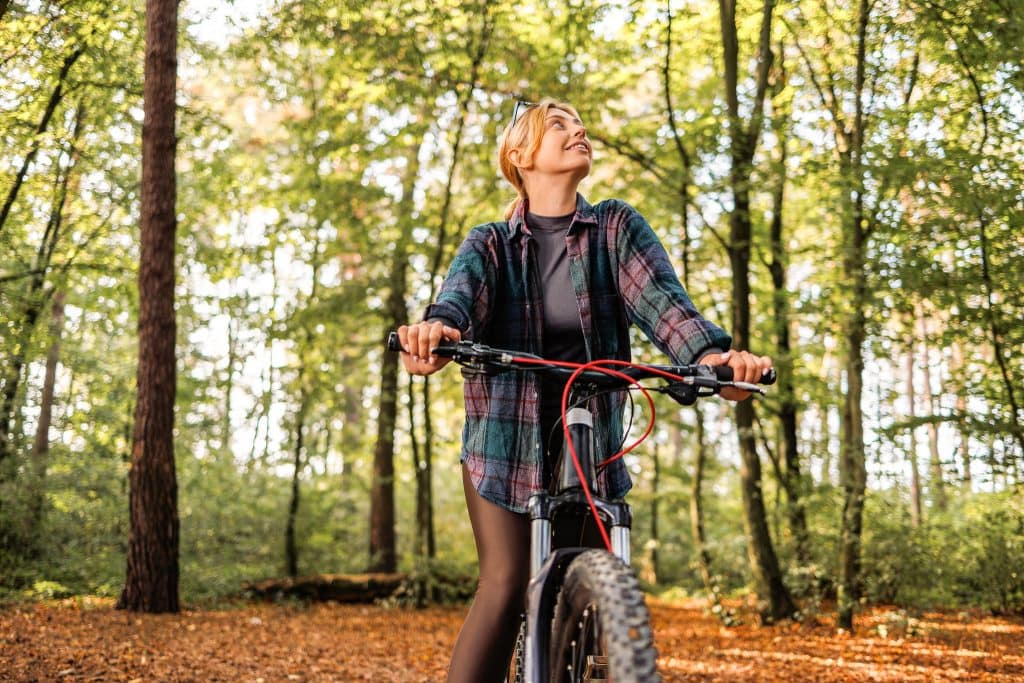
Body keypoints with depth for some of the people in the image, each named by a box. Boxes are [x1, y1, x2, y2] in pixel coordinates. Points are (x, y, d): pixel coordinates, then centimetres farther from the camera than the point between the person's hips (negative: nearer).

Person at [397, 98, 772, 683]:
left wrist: (713, 355, -35)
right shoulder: (490, 245, 1)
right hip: (505, 437, -2)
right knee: (505, 588, -13)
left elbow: (660, 297, -14)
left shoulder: (617, 228, 3)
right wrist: (436, 330, -46)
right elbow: (460, 296, -21)